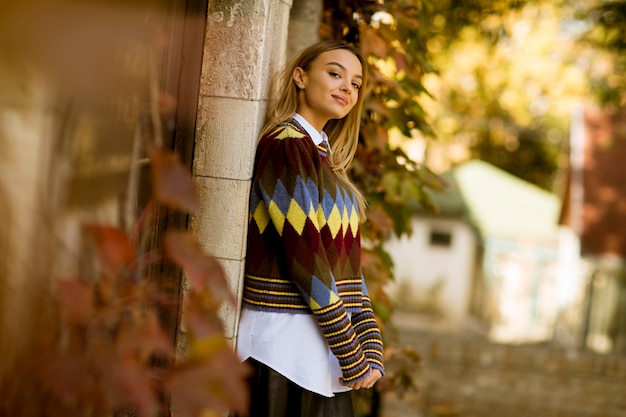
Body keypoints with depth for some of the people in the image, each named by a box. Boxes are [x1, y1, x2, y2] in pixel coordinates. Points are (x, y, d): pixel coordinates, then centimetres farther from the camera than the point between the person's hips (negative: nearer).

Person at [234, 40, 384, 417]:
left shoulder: (324, 157, 15)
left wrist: (371, 349, 0)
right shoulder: (287, 146, -11)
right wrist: (352, 355, -14)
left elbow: (348, 265, 9)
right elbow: (304, 259, -17)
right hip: (287, 341, -8)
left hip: (324, 342, 8)